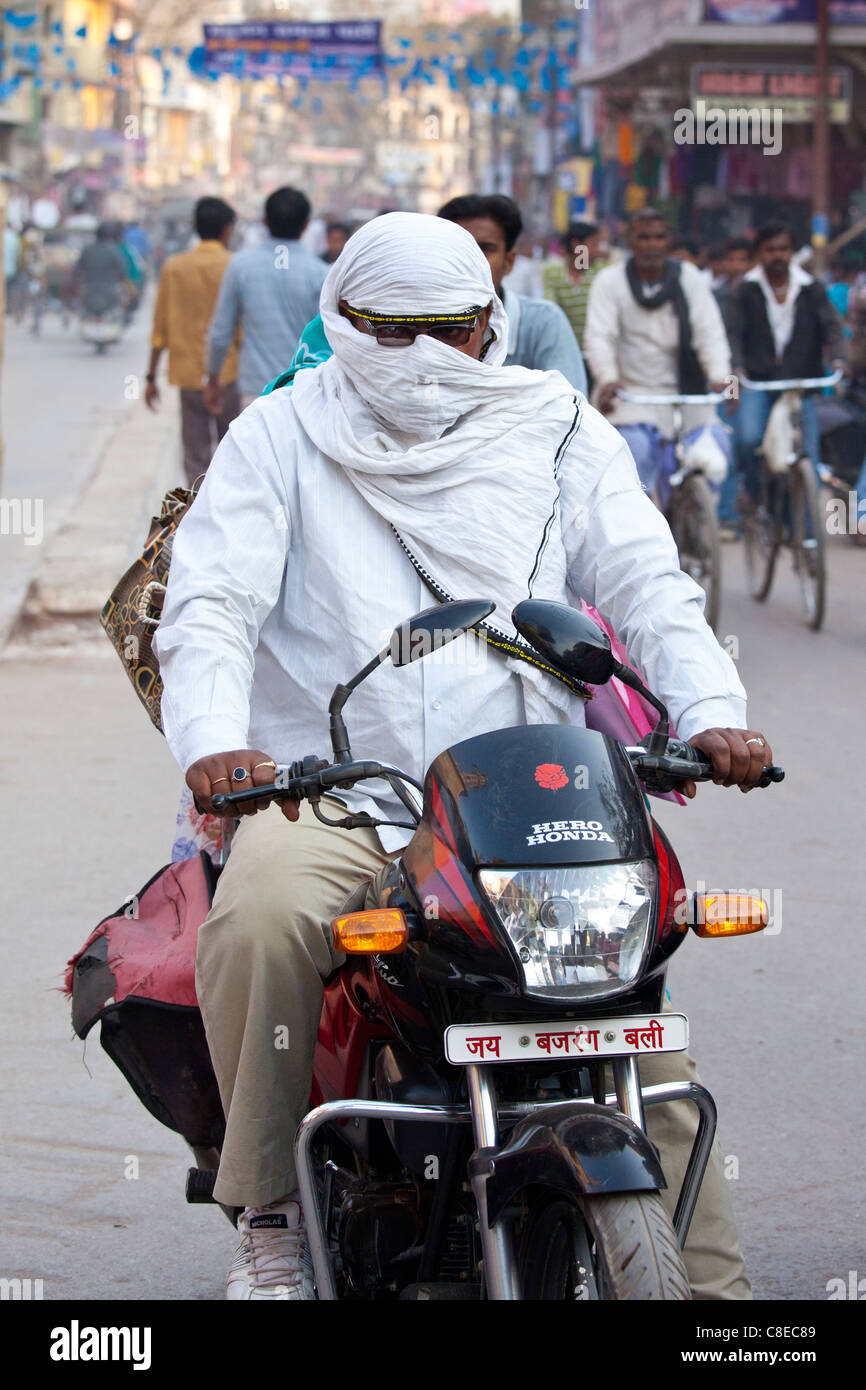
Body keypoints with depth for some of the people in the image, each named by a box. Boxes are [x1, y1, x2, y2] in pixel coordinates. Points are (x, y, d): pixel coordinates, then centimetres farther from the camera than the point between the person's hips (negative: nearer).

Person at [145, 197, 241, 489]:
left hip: (189, 376, 2)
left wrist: (151, 377, 10)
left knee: (196, 458, 4)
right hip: (228, 375, -2)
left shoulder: (173, 268, 2)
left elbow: (160, 329, 4)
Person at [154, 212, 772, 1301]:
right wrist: (214, 740, -25)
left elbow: (645, 583, 4)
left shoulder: (559, 432, 14)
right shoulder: (282, 436, 9)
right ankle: (271, 1214, -16)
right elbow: (211, 600, -3)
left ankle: (708, 1283, -4)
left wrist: (708, 711, -17)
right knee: (262, 914, -33)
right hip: (328, 800, -1)